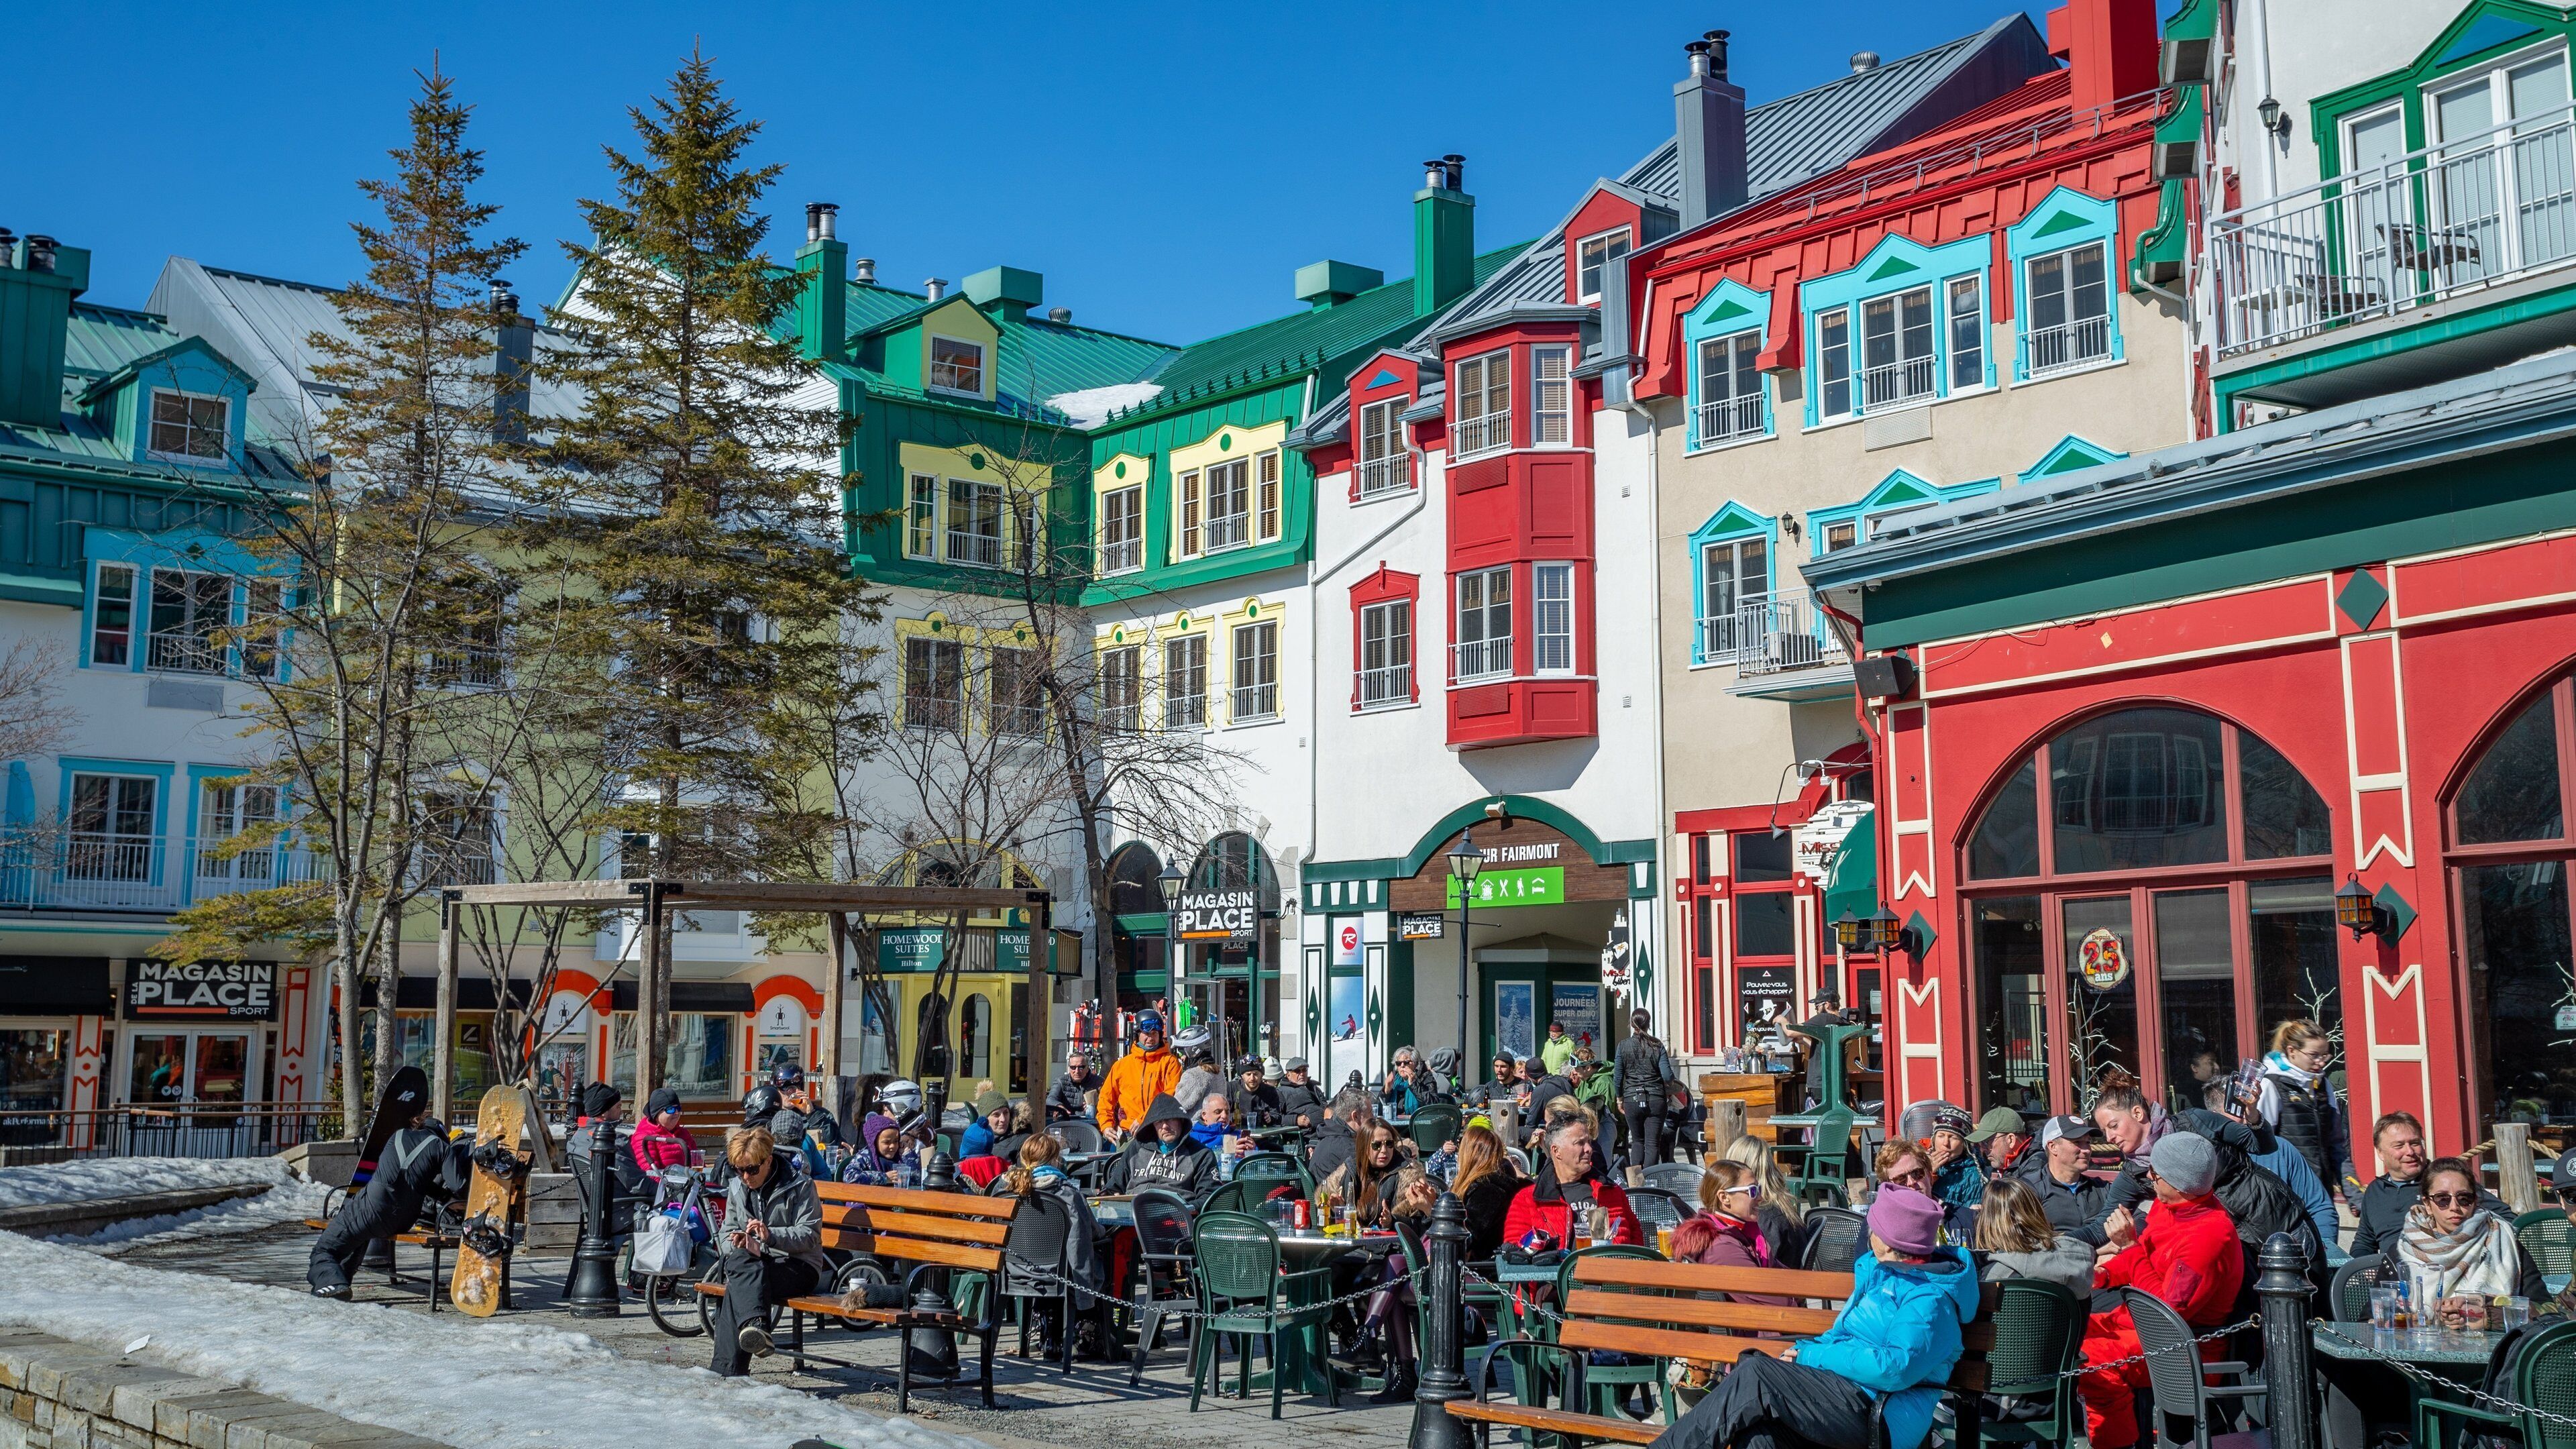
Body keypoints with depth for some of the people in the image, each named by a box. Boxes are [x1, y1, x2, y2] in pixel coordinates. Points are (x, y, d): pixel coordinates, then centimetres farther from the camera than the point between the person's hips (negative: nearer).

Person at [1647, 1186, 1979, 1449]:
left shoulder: (1930, 1300, -11)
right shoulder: (1880, 1273, 20)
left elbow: (1896, 1367, -24)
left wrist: (1811, 1355, -15)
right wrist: (1801, 1351, 6)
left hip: (1875, 1415, -8)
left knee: (1754, 1376, -21)